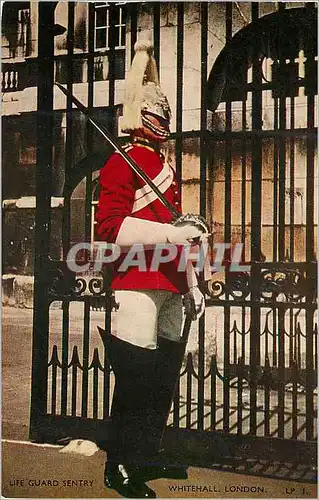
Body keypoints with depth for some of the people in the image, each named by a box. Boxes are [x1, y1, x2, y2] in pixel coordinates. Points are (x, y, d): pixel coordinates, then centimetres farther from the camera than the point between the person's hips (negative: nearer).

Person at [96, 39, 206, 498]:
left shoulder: (166, 167, 22)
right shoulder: (123, 163, -5)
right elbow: (110, 225, -17)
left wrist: (192, 285, 20)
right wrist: (173, 232, -22)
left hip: (169, 289, 9)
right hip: (137, 287, -8)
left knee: (165, 377, 14)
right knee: (137, 379, -3)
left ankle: (147, 456, 30)